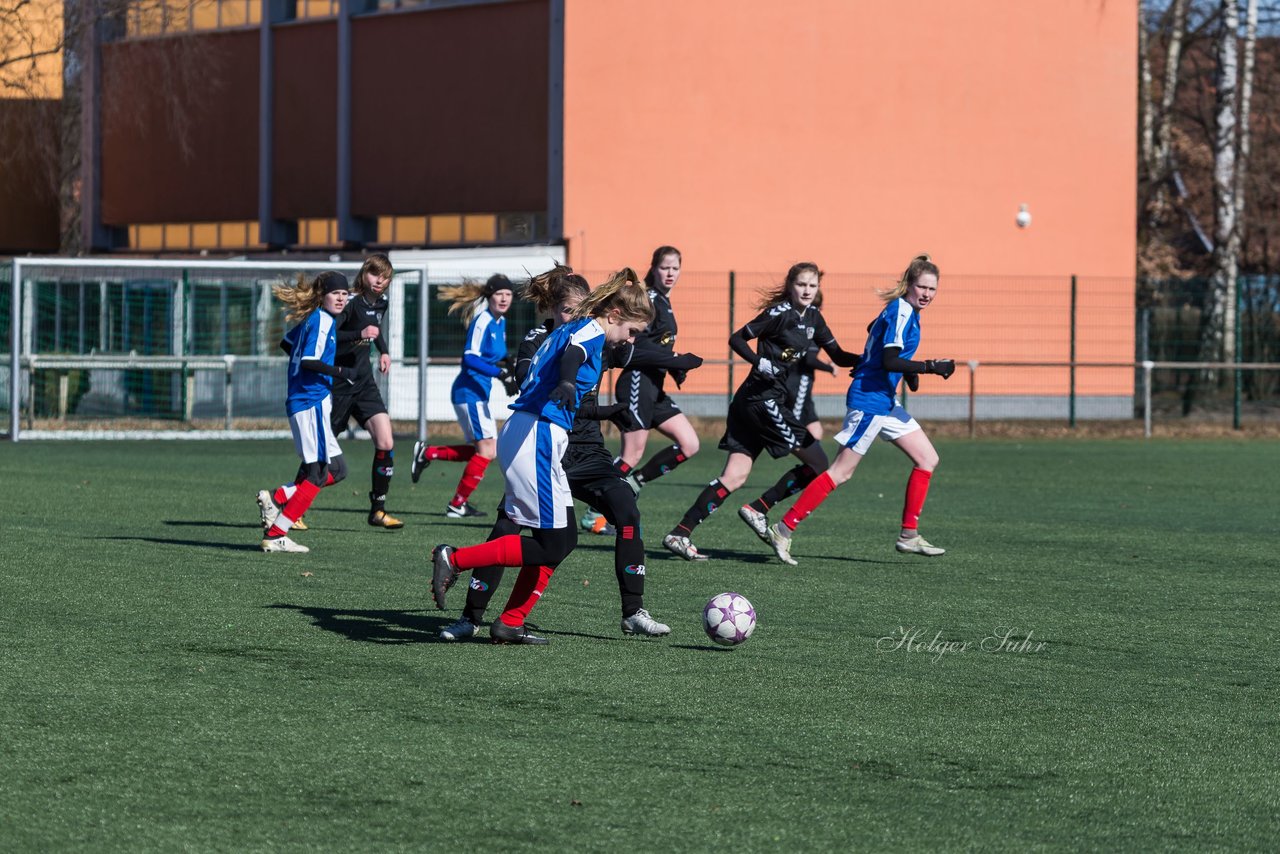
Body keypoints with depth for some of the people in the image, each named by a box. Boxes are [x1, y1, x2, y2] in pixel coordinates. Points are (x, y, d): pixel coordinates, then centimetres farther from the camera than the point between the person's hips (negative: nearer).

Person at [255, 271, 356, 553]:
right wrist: (340, 372, -20)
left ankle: (276, 499, 5)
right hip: (312, 403, -10)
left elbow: (286, 343, 30)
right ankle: (275, 535, -8)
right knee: (318, 474, -7)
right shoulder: (322, 321, -13)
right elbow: (308, 362, -21)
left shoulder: (312, 319, 15)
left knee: (336, 470, 11)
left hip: (300, 403, 10)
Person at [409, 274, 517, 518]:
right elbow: (470, 359, -24)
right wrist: (500, 373, -30)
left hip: (479, 393, 9)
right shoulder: (482, 321, -16)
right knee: (486, 449, -9)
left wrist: (508, 370, 6)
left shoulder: (500, 322, 12)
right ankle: (457, 505, -2)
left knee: (487, 450, 12)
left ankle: (427, 452, 19)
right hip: (470, 390, -9)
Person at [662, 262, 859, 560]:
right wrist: (759, 362, -22)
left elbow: (838, 356, 17)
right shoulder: (780, 314, -9)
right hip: (762, 398, -8)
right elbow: (736, 339, -9)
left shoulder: (812, 317, 16)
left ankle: (679, 534, -6)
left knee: (734, 477, 1)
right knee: (817, 464, -4)